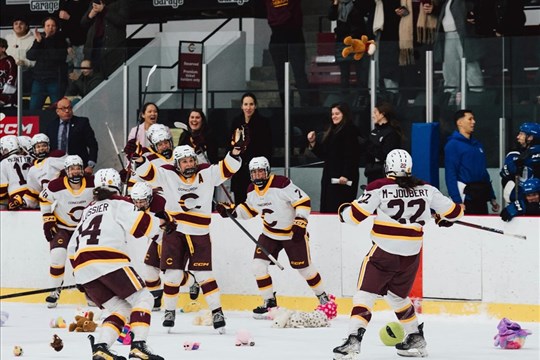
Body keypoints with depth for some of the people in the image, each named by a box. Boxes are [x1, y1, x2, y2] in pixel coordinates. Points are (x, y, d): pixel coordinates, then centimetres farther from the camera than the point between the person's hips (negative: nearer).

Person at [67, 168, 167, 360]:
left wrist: (81, 276, 37)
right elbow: (140, 224, -6)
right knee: (143, 299, 3)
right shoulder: (118, 204, 11)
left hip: (82, 268, 7)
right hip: (108, 260, -7)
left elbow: (73, 248, 29)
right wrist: (160, 222, 13)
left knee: (121, 309, 12)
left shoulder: (88, 210, 31)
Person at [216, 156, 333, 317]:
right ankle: (269, 301, 7)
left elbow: (303, 201, -23)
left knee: (304, 268, 3)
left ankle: (322, 296, 25)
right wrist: (232, 211, 0)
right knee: (258, 265, -7)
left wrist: (300, 223, -28)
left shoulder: (282, 184, -25)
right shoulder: (252, 190, -3)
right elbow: (250, 209, 14)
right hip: (270, 234, 6)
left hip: (293, 233, -6)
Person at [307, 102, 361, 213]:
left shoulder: (350, 130, -7)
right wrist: (313, 142, 8)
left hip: (343, 178, -9)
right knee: (327, 208, 5)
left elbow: (351, 155, -16)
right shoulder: (331, 131, 19)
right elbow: (323, 154, 22)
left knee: (339, 208, -12)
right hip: (329, 176, 9)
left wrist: (346, 175, -22)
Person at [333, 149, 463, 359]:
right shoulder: (425, 190, 6)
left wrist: (344, 210, 13)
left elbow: (355, 215, -9)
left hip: (384, 253, -5)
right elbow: (453, 211, 14)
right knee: (397, 296, 25)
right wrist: (444, 218, 38)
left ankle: (353, 341, -18)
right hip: (411, 255, 5)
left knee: (365, 294, -3)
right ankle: (416, 340, 30)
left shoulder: (380, 188, -7)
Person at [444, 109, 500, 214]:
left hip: (481, 197, 8)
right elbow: (450, 174, -14)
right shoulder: (453, 145, -8)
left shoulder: (477, 144, 16)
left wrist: (492, 198, 17)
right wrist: (457, 201, -21)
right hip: (465, 197, -7)